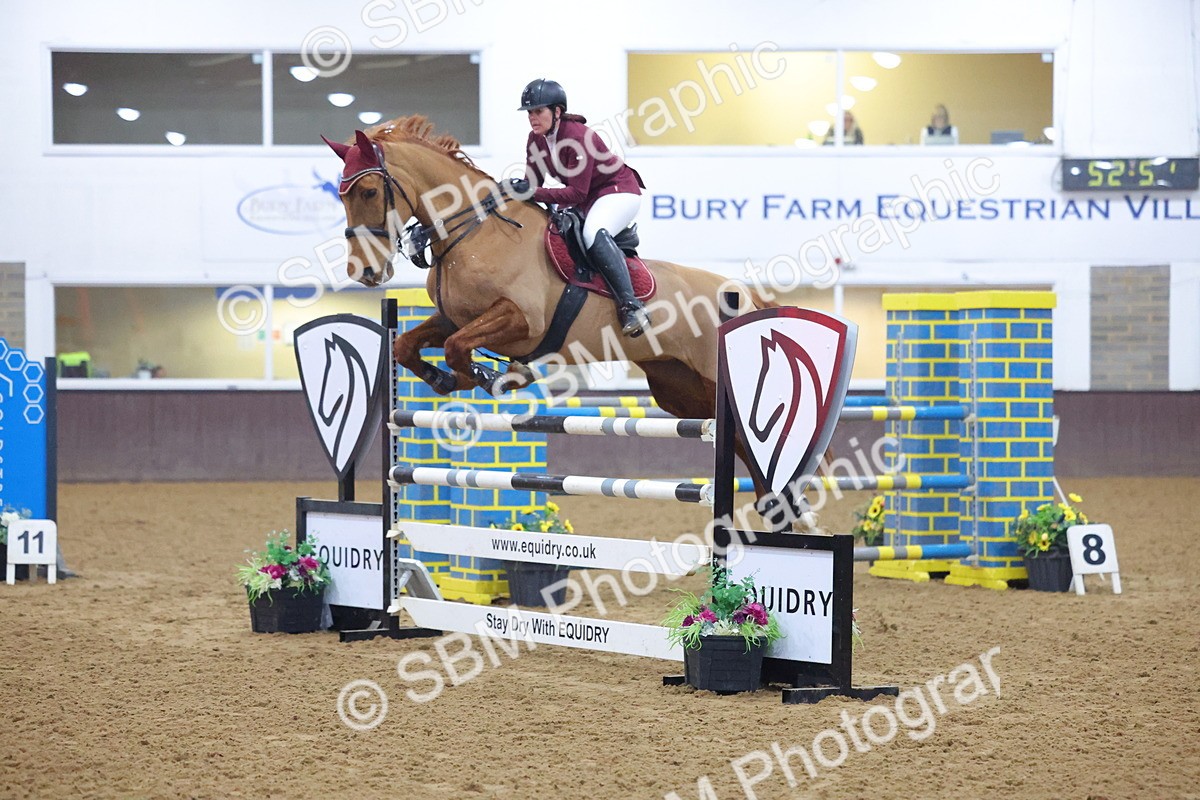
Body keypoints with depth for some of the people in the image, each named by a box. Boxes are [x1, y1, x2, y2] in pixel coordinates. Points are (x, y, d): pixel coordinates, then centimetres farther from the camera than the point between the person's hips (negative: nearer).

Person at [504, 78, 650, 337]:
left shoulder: (578, 137, -27)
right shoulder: (536, 139, -2)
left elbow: (576, 194, -29)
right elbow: (533, 183, 4)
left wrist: (533, 193, -35)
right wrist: (516, 190, -19)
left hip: (620, 191, -10)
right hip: (587, 199, 10)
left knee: (593, 232, -37)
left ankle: (631, 306, -45)